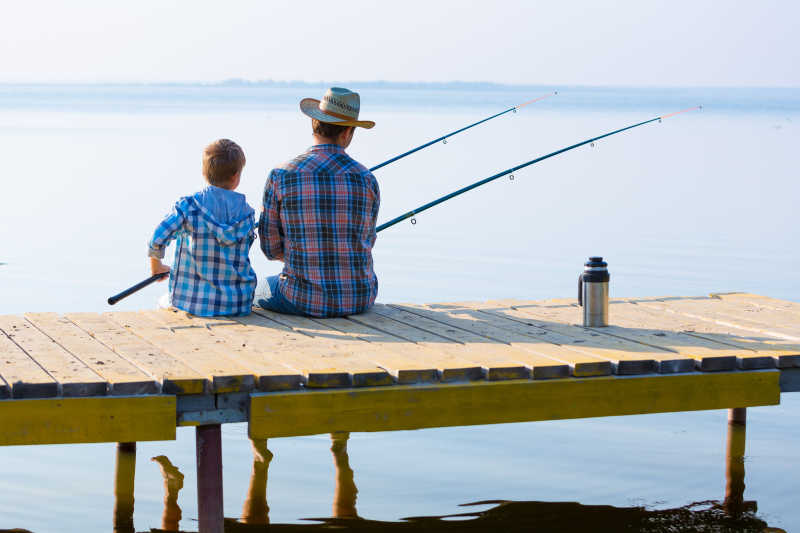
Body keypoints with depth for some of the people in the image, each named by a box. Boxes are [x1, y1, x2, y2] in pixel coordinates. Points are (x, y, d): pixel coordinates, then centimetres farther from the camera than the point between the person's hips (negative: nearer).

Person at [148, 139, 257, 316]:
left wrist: (156, 267, 0)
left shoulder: (188, 205, -11)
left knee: (165, 303, 31)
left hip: (193, 302, -1)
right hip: (238, 304, 1)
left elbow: (157, 239, -19)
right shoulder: (247, 213, -2)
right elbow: (242, 257, 5)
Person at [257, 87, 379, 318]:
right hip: (359, 299, 2)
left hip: (306, 301, -1)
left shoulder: (281, 177, -9)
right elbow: (367, 241, 9)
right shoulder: (366, 179, -4)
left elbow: (271, 247, -2)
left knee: (261, 289, 32)